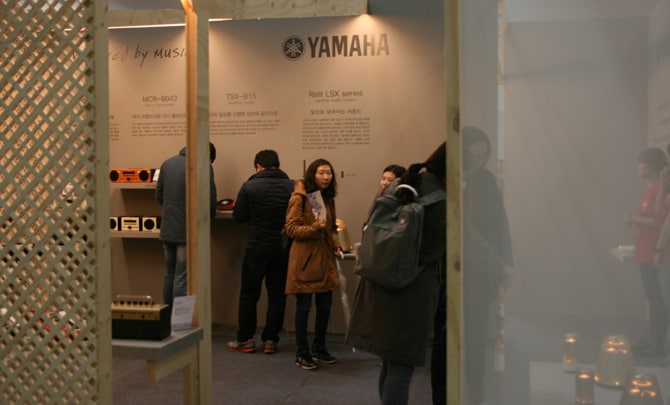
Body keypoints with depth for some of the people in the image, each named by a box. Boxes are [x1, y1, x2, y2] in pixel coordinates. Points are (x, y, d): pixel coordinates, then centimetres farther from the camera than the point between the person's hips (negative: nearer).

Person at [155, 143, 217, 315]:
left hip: (167, 229, 6)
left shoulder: (167, 163, 9)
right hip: (187, 230, -6)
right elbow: (210, 202, -10)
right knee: (181, 279, -1)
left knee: (169, 275, 17)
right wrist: (208, 217, 9)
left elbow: (159, 196, 13)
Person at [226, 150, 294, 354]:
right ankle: (270, 340, 14)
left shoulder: (250, 186, -8)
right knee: (277, 294, 11)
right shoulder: (292, 186, -2)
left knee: (249, 294, 10)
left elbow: (239, 216, -3)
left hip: (258, 247, -2)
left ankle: (245, 339, 15)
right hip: (283, 247, 3)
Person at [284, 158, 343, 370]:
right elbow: (291, 228, -12)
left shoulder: (327, 198, 14)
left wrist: (336, 244, 6)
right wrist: (314, 228, -26)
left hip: (325, 258, 7)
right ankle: (302, 354, 14)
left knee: (325, 306, 12)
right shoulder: (299, 198, -9)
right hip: (305, 259, -7)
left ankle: (319, 349, 28)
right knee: (304, 307, 1)